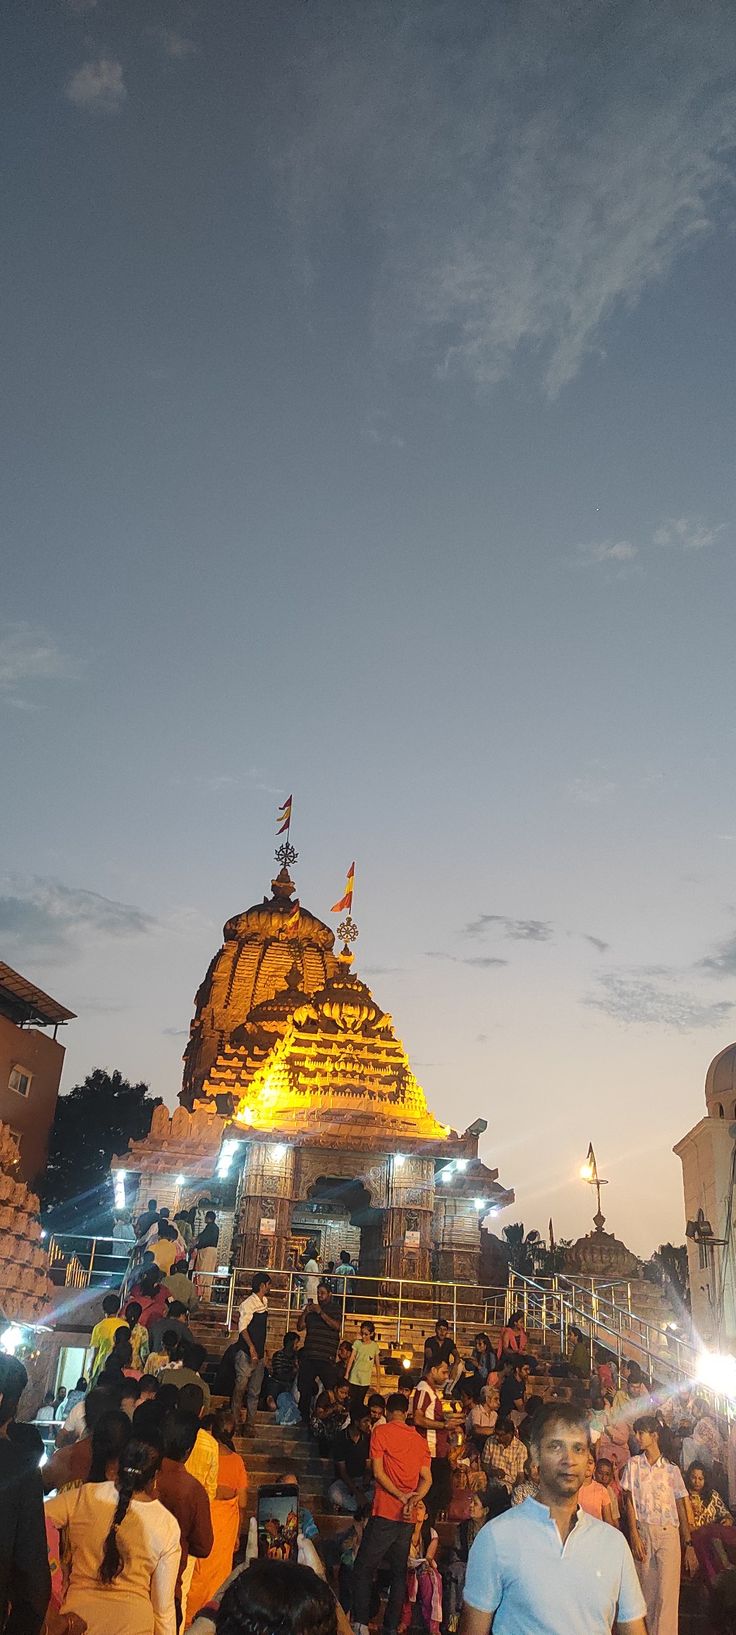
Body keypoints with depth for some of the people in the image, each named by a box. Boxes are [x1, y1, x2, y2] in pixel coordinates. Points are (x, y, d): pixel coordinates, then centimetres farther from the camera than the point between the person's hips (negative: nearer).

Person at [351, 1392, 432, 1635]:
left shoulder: (381, 1432, -2)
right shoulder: (420, 1440, 11)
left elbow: (378, 1472, -9)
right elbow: (427, 1479, 4)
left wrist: (402, 1496, -8)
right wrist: (412, 1500, -9)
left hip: (385, 1513, -5)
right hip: (408, 1518, 5)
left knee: (363, 1569, 3)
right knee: (399, 1572, 12)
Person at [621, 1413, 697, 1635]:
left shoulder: (672, 1470, 7)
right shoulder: (634, 1464, 6)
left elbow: (682, 1509, 8)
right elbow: (629, 1501, 3)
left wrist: (689, 1545, 2)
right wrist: (634, 1537, -6)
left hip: (669, 1533, 0)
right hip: (643, 1531, 0)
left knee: (667, 1594, -7)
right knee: (646, 1592, 1)